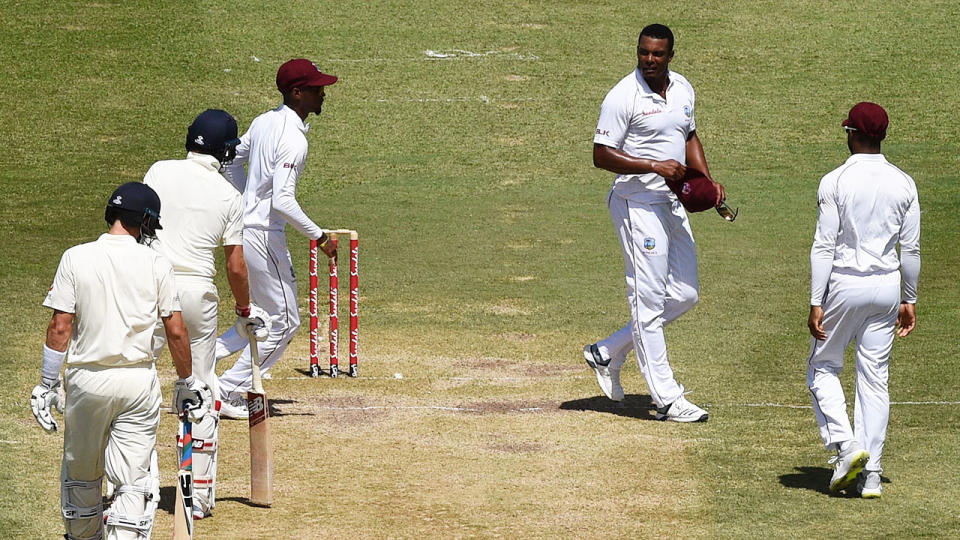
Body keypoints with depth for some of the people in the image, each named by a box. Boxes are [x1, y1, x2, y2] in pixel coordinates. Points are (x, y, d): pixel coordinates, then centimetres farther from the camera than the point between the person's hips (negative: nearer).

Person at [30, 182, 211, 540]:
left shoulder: (75, 258, -4)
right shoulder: (155, 264, -3)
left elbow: (60, 327, -6)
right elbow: (176, 331, -2)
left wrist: (48, 384, 1)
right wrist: (185, 380, 12)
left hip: (86, 380, 1)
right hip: (139, 382, -1)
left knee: (80, 471, 19)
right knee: (135, 476, 1)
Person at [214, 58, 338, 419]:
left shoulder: (264, 122, 7)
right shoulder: (293, 140, -21)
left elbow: (231, 163, 20)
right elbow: (283, 201, -28)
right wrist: (320, 237, -20)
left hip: (242, 227, 9)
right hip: (264, 236, -9)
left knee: (267, 316, 20)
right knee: (284, 322, 3)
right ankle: (229, 393, 5)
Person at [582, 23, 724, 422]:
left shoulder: (682, 89, 8)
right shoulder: (623, 97, -14)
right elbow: (602, 155, -16)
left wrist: (708, 180, 7)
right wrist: (655, 166, -23)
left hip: (673, 205, 8)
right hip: (637, 205, -8)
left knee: (684, 295, 10)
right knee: (649, 299, -5)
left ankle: (608, 353, 22)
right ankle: (667, 399, -2)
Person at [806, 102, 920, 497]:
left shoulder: (835, 182, -10)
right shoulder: (904, 184, 2)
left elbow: (824, 246, -12)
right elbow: (910, 248, 4)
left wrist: (816, 303, -10)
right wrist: (909, 300, 13)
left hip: (844, 285, -4)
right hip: (887, 286, 4)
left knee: (823, 367, 13)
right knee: (875, 378, 8)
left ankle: (846, 445, -8)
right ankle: (870, 473, 6)